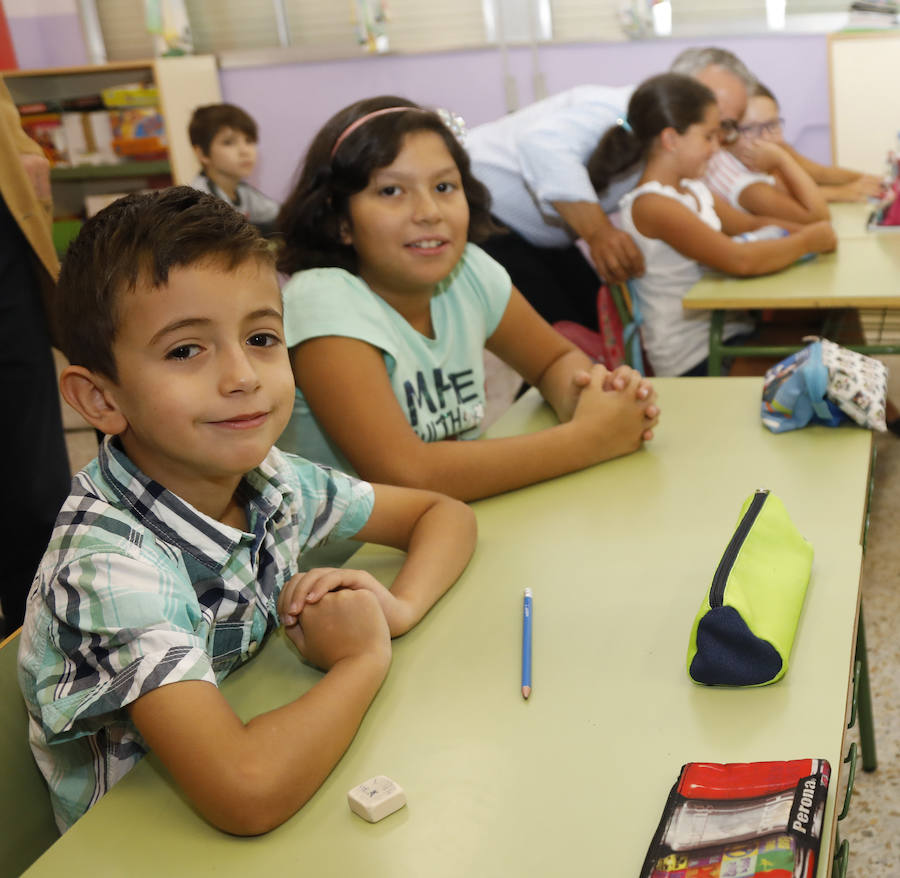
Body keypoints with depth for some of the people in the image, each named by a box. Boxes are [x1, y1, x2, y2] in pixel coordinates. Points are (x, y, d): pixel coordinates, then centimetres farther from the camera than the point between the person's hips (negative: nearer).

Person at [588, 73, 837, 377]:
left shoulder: (694, 191, 10)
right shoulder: (651, 205, -20)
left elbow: (753, 225, 21)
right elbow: (740, 260, -28)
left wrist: (800, 230, -1)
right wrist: (808, 241, -13)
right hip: (696, 361, -9)